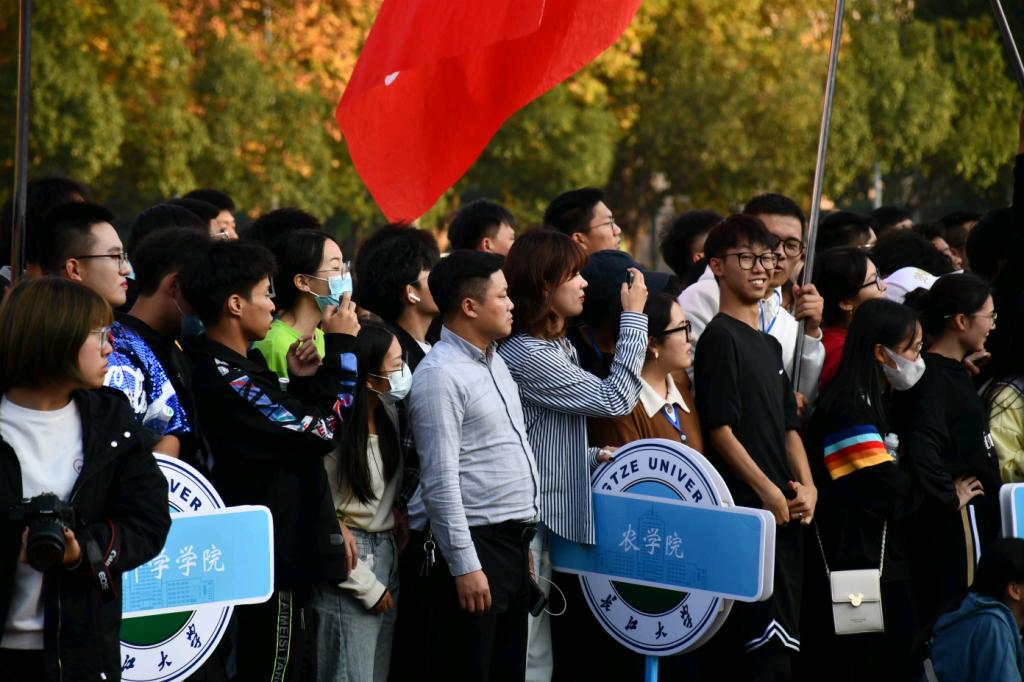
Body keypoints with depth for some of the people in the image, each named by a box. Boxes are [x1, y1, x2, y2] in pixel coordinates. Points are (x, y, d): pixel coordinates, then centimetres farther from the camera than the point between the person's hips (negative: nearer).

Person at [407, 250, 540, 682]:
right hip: (476, 547, -9)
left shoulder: (495, 361, 15)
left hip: (513, 544, 9)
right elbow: (441, 481, -18)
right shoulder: (440, 375, -14)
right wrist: (465, 565, -20)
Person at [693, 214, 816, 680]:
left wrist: (805, 484, 4)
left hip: (785, 512, 9)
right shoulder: (720, 337, -7)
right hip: (747, 510, -9)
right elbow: (719, 428, -13)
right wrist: (769, 492, -15)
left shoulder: (769, 344, 19)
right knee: (770, 644, -13)